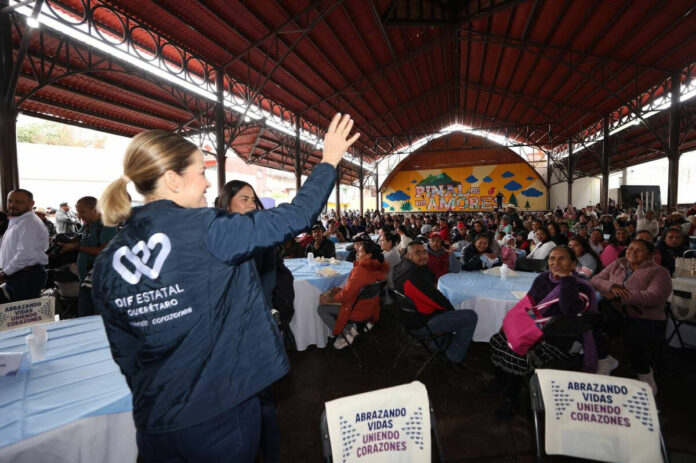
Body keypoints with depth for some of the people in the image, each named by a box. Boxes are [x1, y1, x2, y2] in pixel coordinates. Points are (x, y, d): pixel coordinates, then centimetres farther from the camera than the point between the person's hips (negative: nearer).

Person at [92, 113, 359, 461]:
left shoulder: (106, 262, -2)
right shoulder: (206, 230, -21)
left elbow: (124, 354, 6)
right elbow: (294, 218, -18)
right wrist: (329, 161, -4)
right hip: (221, 415, -5)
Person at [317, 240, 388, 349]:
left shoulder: (360, 270, -27)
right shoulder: (380, 268, -2)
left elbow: (345, 295, -23)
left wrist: (330, 298, -4)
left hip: (358, 311, -9)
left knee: (321, 308, 3)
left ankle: (345, 335, 0)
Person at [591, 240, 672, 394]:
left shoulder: (659, 272, 3)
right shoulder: (617, 265, 16)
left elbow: (653, 297, -15)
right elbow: (595, 280, 9)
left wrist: (618, 295, -21)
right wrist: (611, 286, -13)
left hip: (645, 319, -3)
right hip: (614, 313, 4)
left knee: (634, 338, -35)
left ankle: (645, 376, 0)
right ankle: (605, 360, -2)